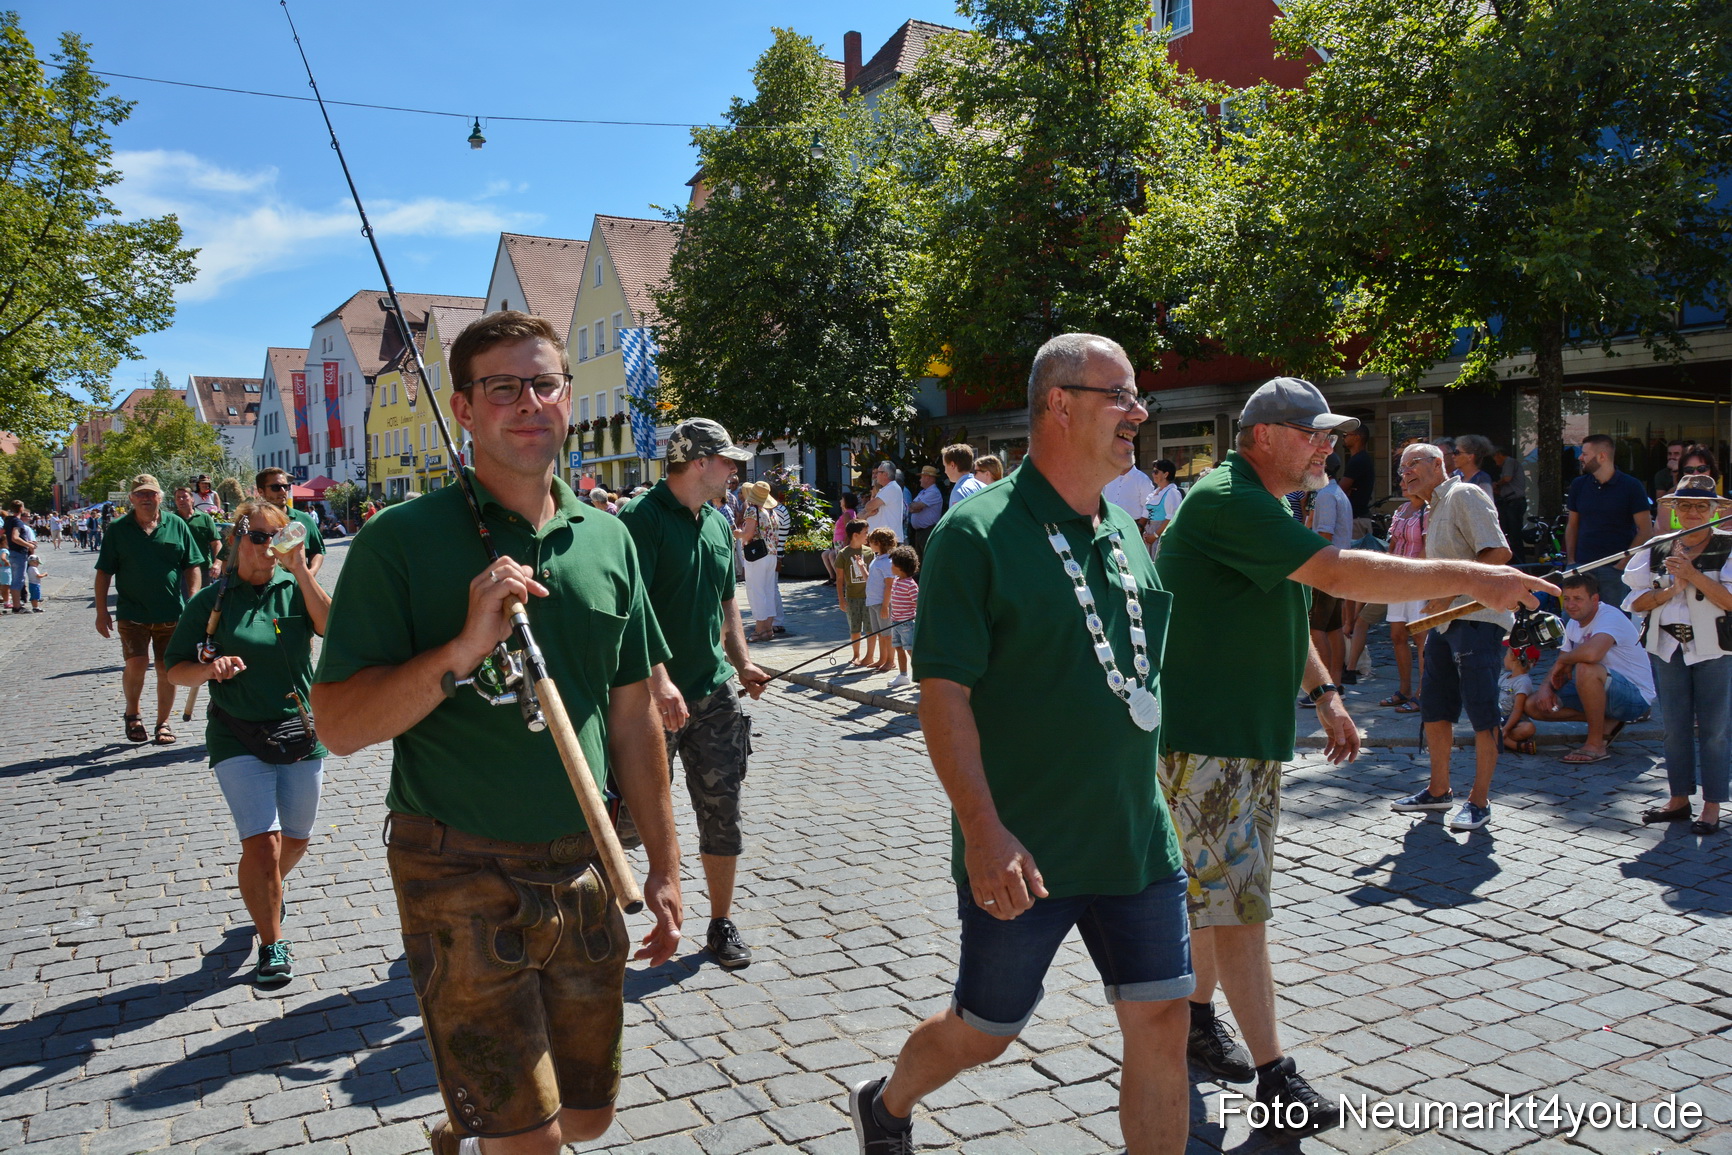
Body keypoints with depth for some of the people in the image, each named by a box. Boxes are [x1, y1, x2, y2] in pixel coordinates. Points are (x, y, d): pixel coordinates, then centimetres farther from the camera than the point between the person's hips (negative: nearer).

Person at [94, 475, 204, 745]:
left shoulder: (176, 526, 5)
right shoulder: (118, 529, 3)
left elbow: (192, 567, 7)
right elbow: (104, 572, 5)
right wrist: (101, 611, 0)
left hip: (172, 613, 1)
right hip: (133, 613, -1)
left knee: (167, 670, 5)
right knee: (136, 664, -12)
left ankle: (163, 723, 20)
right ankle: (132, 712, 15)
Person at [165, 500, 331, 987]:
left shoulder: (294, 588, -1)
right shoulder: (212, 600, -2)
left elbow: (333, 628, -20)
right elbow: (175, 669, 1)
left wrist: (300, 569, -23)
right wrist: (209, 668, -20)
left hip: (301, 733, 2)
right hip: (239, 740, -2)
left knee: (295, 841, 16)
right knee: (263, 843, -12)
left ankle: (266, 893, 49)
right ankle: (272, 946, 6)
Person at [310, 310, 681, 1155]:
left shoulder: (608, 540, 5)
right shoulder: (403, 539, -9)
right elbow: (339, 724, -12)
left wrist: (662, 866, 10)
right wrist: (461, 650, -26)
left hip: (583, 870, 5)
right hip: (462, 874, -5)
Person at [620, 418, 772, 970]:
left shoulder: (719, 523, 12)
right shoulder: (642, 517, -13)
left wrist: (741, 662, 10)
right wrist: (658, 680, -31)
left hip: (715, 693, 7)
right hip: (656, 696, -6)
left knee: (722, 812, 10)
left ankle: (721, 925, 23)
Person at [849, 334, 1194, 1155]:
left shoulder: (1125, 529, 7)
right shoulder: (977, 533, -15)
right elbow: (942, 693, -18)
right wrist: (984, 832, -24)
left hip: (1137, 842, 6)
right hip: (1023, 854, -6)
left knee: (1162, 1026, 7)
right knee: (983, 1032, 12)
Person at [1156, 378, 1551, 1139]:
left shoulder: (1265, 507, 15)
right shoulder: (1226, 502, -19)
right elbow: (1338, 574, -27)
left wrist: (1323, 692, 14)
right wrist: (1467, 578, -24)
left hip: (1254, 734, 10)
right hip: (1205, 739, -10)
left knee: (1217, 887, 18)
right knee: (1235, 900, -5)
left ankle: (1198, 1018, 33)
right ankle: (1273, 1072, 2)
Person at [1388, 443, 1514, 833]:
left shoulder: (1463, 494, -9)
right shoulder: (1433, 510, 20)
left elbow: (1498, 552, -19)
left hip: (1478, 617, -10)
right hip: (1445, 620, 10)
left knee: (1481, 712, -4)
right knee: (1433, 707, 12)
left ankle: (1479, 800, 3)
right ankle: (1439, 790, 24)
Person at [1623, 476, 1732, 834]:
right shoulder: (1658, 551, 8)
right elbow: (1636, 601, 4)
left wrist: (1692, 574, -20)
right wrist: (1670, 592, -12)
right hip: (1667, 648, 4)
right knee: (1675, 727, 11)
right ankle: (1679, 798, 21)